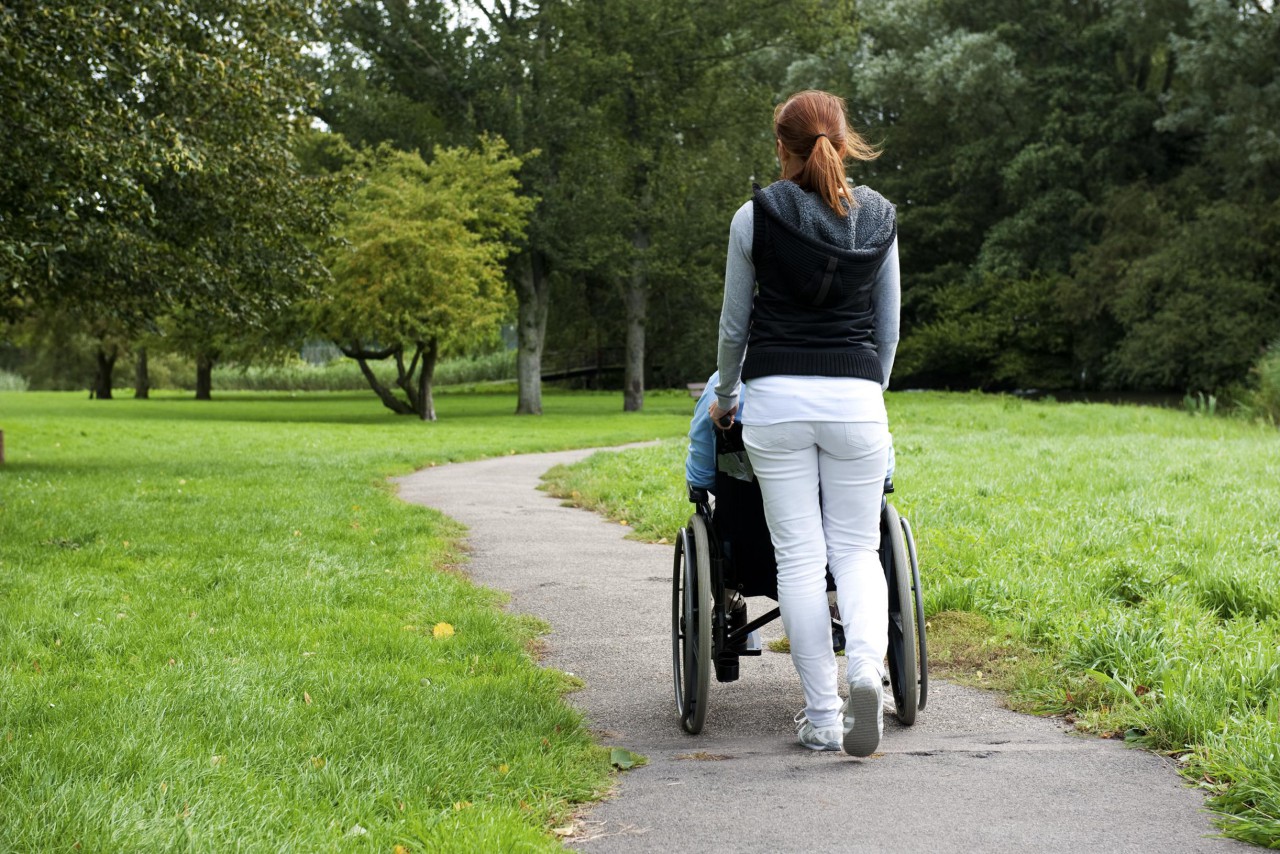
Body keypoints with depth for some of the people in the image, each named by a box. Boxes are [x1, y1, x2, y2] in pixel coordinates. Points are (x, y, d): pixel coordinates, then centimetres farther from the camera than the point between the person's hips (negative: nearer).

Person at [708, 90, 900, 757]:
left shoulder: (756, 217, 1)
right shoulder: (878, 220, 7)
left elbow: (734, 325, 8)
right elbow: (889, 328, 13)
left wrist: (725, 395, 24)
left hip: (775, 395, -1)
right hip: (856, 396, 1)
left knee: (799, 556, 2)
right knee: (856, 550, 7)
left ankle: (822, 715, 1)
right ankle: (865, 669, -21)